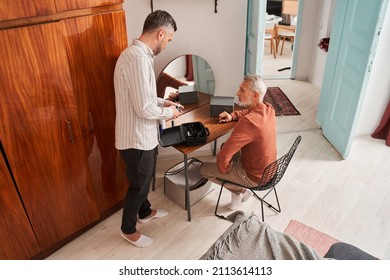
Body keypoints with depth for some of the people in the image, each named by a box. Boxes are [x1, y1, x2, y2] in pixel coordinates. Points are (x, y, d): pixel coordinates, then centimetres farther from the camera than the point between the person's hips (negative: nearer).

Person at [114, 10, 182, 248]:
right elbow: (144, 109, -29)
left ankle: (145, 212, 51)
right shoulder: (138, 59, -27)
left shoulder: (137, 54, 7)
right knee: (138, 185, 10)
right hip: (136, 138, -10)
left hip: (144, 135, 10)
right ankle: (129, 229, 33)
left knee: (146, 178, 27)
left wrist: (163, 102, 9)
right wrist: (169, 113, -12)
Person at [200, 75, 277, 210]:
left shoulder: (248, 122, -34)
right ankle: (242, 190, 21)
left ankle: (239, 190, 12)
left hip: (255, 177, -7)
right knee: (225, 146, 24)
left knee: (203, 169, 5)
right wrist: (232, 116, -1)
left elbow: (224, 155, -33)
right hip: (268, 169, 8)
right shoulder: (269, 109, -8)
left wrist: (223, 168, -12)